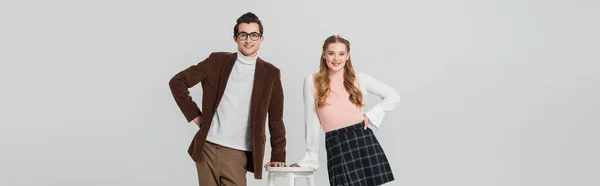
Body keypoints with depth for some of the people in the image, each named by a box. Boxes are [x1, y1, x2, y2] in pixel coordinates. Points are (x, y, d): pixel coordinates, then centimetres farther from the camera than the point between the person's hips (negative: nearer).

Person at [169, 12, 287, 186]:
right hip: (207, 148, 1)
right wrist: (194, 115, 2)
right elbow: (177, 82, 7)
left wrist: (278, 156, 3)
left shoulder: (270, 73, 5)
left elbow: (276, 119, 7)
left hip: (237, 154, 0)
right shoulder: (217, 61, 4)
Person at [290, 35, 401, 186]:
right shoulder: (312, 81, 3)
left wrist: (371, 115, 4)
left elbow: (393, 96, 15)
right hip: (335, 146, -1)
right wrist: (310, 157, 6)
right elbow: (312, 121, 4)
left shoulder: (359, 79, 7)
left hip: (363, 141, 1)